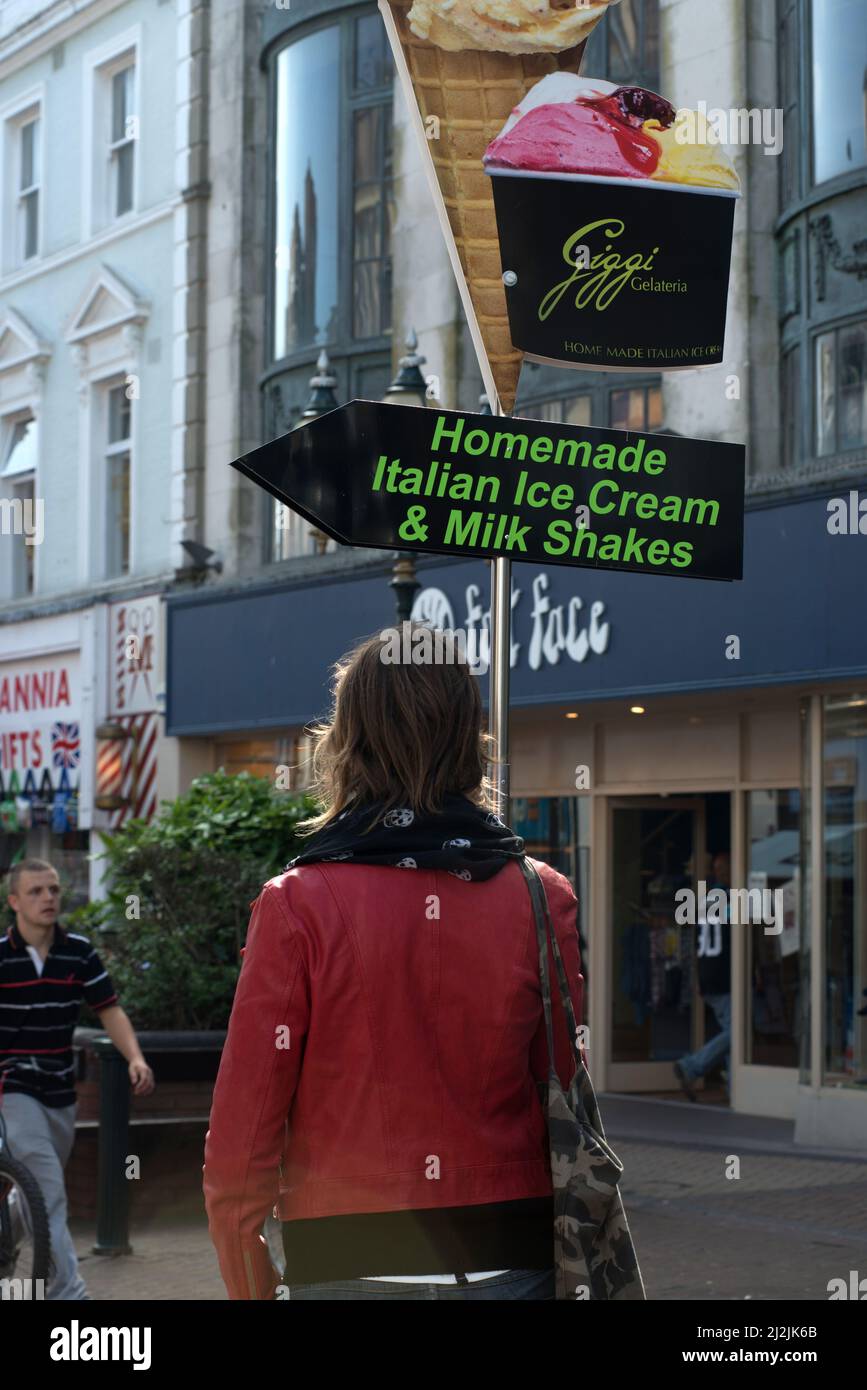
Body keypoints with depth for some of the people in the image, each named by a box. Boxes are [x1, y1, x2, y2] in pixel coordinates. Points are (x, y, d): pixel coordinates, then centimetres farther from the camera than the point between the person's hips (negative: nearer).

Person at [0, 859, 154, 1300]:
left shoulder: (79, 952, 2)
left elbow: (109, 1009, 2)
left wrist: (135, 1057, -13)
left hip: (60, 1090, 5)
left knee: (42, 1194, 16)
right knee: (49, 1193, -14)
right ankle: (68, 1289, -16)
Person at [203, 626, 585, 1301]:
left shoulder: (296, 904, -6)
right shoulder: (543, 898, -1)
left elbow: (244, 1115, -6)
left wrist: (249, 1283, 5)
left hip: (345, 1265, -2)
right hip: (513, 1263, 2)